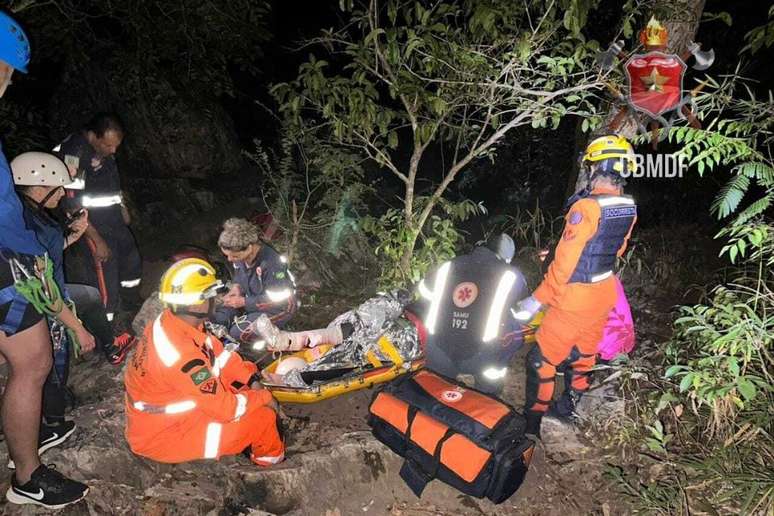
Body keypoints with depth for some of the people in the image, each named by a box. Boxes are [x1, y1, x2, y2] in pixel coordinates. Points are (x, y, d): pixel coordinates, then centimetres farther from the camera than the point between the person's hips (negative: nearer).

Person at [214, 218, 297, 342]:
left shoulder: (271, 264, -35)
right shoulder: (240, 254, -11)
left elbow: (277, 300, -28)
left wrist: (244, 302, -27)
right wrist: (236, 287, -10)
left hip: (277, 308, -7)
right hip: (252, 299, 8)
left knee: (238, 333, -22)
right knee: (217, 319, -6)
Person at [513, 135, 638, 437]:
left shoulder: (586, 207, -25)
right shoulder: (629, 209, 0)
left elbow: (565, 262, -24)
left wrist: (537, 299, -16)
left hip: (576, 298, -8)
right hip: (605, 294, 8)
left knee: (542, 359, 3)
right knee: (584, 353, 23)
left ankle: (531, 425, 12)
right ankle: (568, 406, 41)